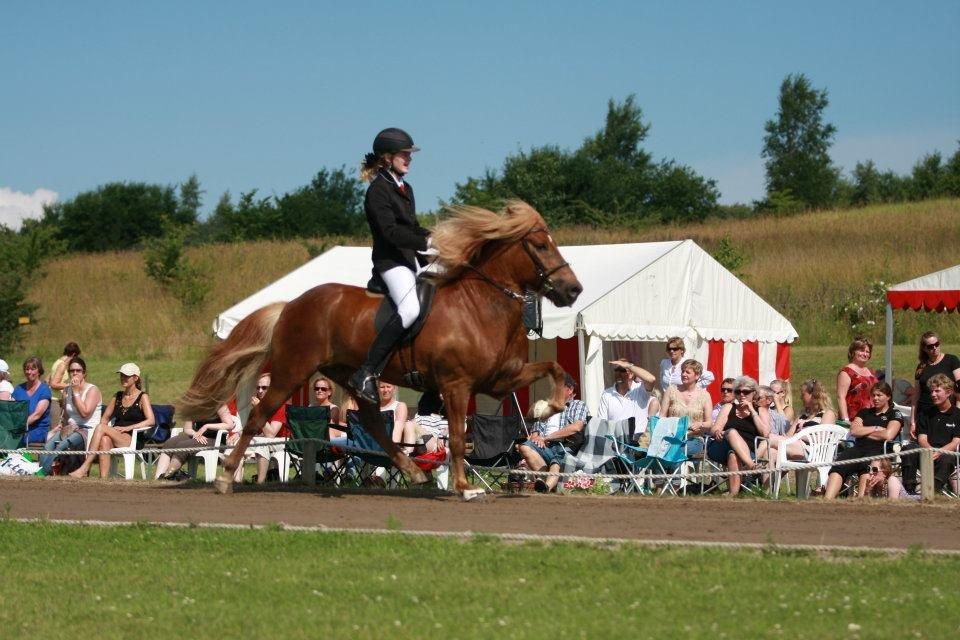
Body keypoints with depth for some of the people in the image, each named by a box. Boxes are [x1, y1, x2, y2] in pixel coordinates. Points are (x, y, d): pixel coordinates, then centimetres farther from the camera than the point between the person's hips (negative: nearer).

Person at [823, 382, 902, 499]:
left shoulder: (895, 414, 15)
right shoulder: (865, 412, 29)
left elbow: (888, 435, -2)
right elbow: (853, 430, 13)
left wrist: (864, 432, 8)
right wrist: (876, 428, 7)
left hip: (878, 451, -4)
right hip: (858, 448, 4)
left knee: (866, 465, -40)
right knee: (838, 467, -29)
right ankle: (827, 501, -47)